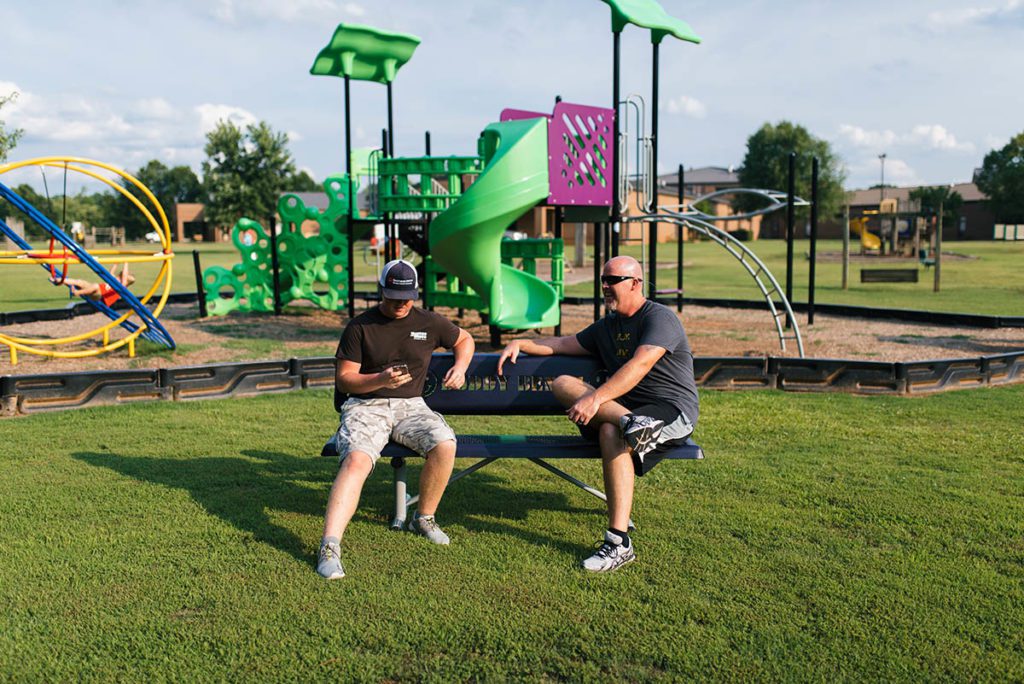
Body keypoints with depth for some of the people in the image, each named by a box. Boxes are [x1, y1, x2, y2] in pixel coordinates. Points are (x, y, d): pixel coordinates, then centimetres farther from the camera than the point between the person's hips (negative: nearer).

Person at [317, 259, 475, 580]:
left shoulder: (429, 323, 9)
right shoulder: (360, 327, 1)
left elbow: (465, 339, 27)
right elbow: (344, 380, -2)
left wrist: (460, 367, 5)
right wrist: (380, 379, -21)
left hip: (410, 405, 3)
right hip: (365, 405, -2)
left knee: (445, 444, -28)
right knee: (356, 460, -32)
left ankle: (424, 518, -4)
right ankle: (329, 547, -39)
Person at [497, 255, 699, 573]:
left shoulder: (660, 317, -7)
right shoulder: (607, 326, 20)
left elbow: (639, 366, -23)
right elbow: (564, 344, 30)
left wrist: (596, 398, -33)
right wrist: (520, 343, 18)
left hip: (674, 410, -7)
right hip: (625, 405, 7)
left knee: (611, 432, -37)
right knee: (562, 384, -11)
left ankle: (619, 544, -37)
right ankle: (630, 423, -37)